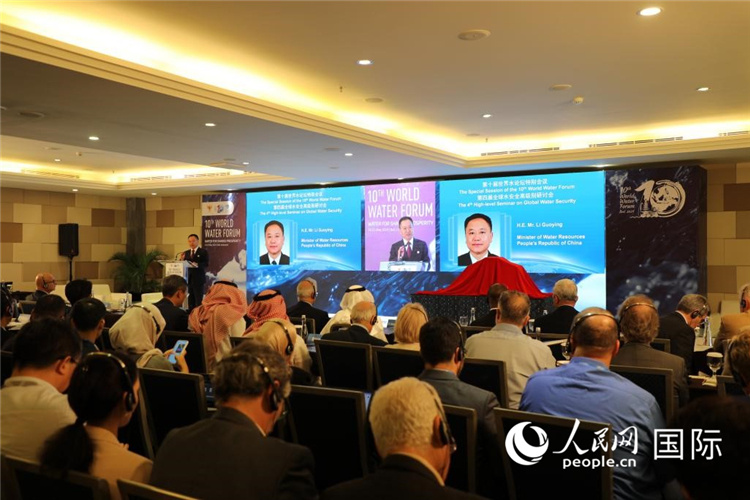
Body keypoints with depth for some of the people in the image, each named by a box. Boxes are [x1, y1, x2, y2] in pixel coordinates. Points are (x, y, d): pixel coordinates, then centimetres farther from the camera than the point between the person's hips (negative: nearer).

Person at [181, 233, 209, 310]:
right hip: (189, 279, 5)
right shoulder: (186, 253, 16)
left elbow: (206, 264, -9)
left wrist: (197, 265, -25)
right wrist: (182, 260, -9)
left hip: (198, 279, -5)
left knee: (199, 300, -6)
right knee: (190, 300, 6)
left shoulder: (203, 252, 1)